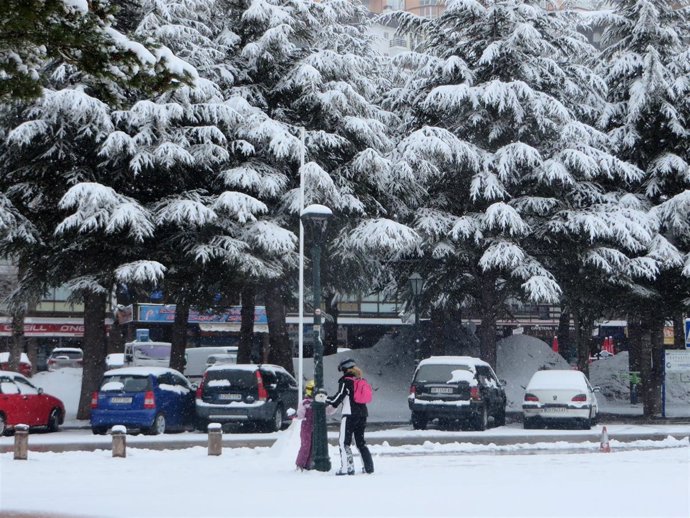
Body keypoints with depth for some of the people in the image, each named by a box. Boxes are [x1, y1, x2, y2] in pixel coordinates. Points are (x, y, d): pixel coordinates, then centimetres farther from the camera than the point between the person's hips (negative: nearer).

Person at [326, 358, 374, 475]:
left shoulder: (345, 381, -9)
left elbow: (338, 398, -11)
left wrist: (326, 400, 6)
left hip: (350, 414, -8)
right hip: (362, 414, 8)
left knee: (344, 442, -4)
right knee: (360, 441, 17)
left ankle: (347, 467, -13)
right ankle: (368, 467, 13)